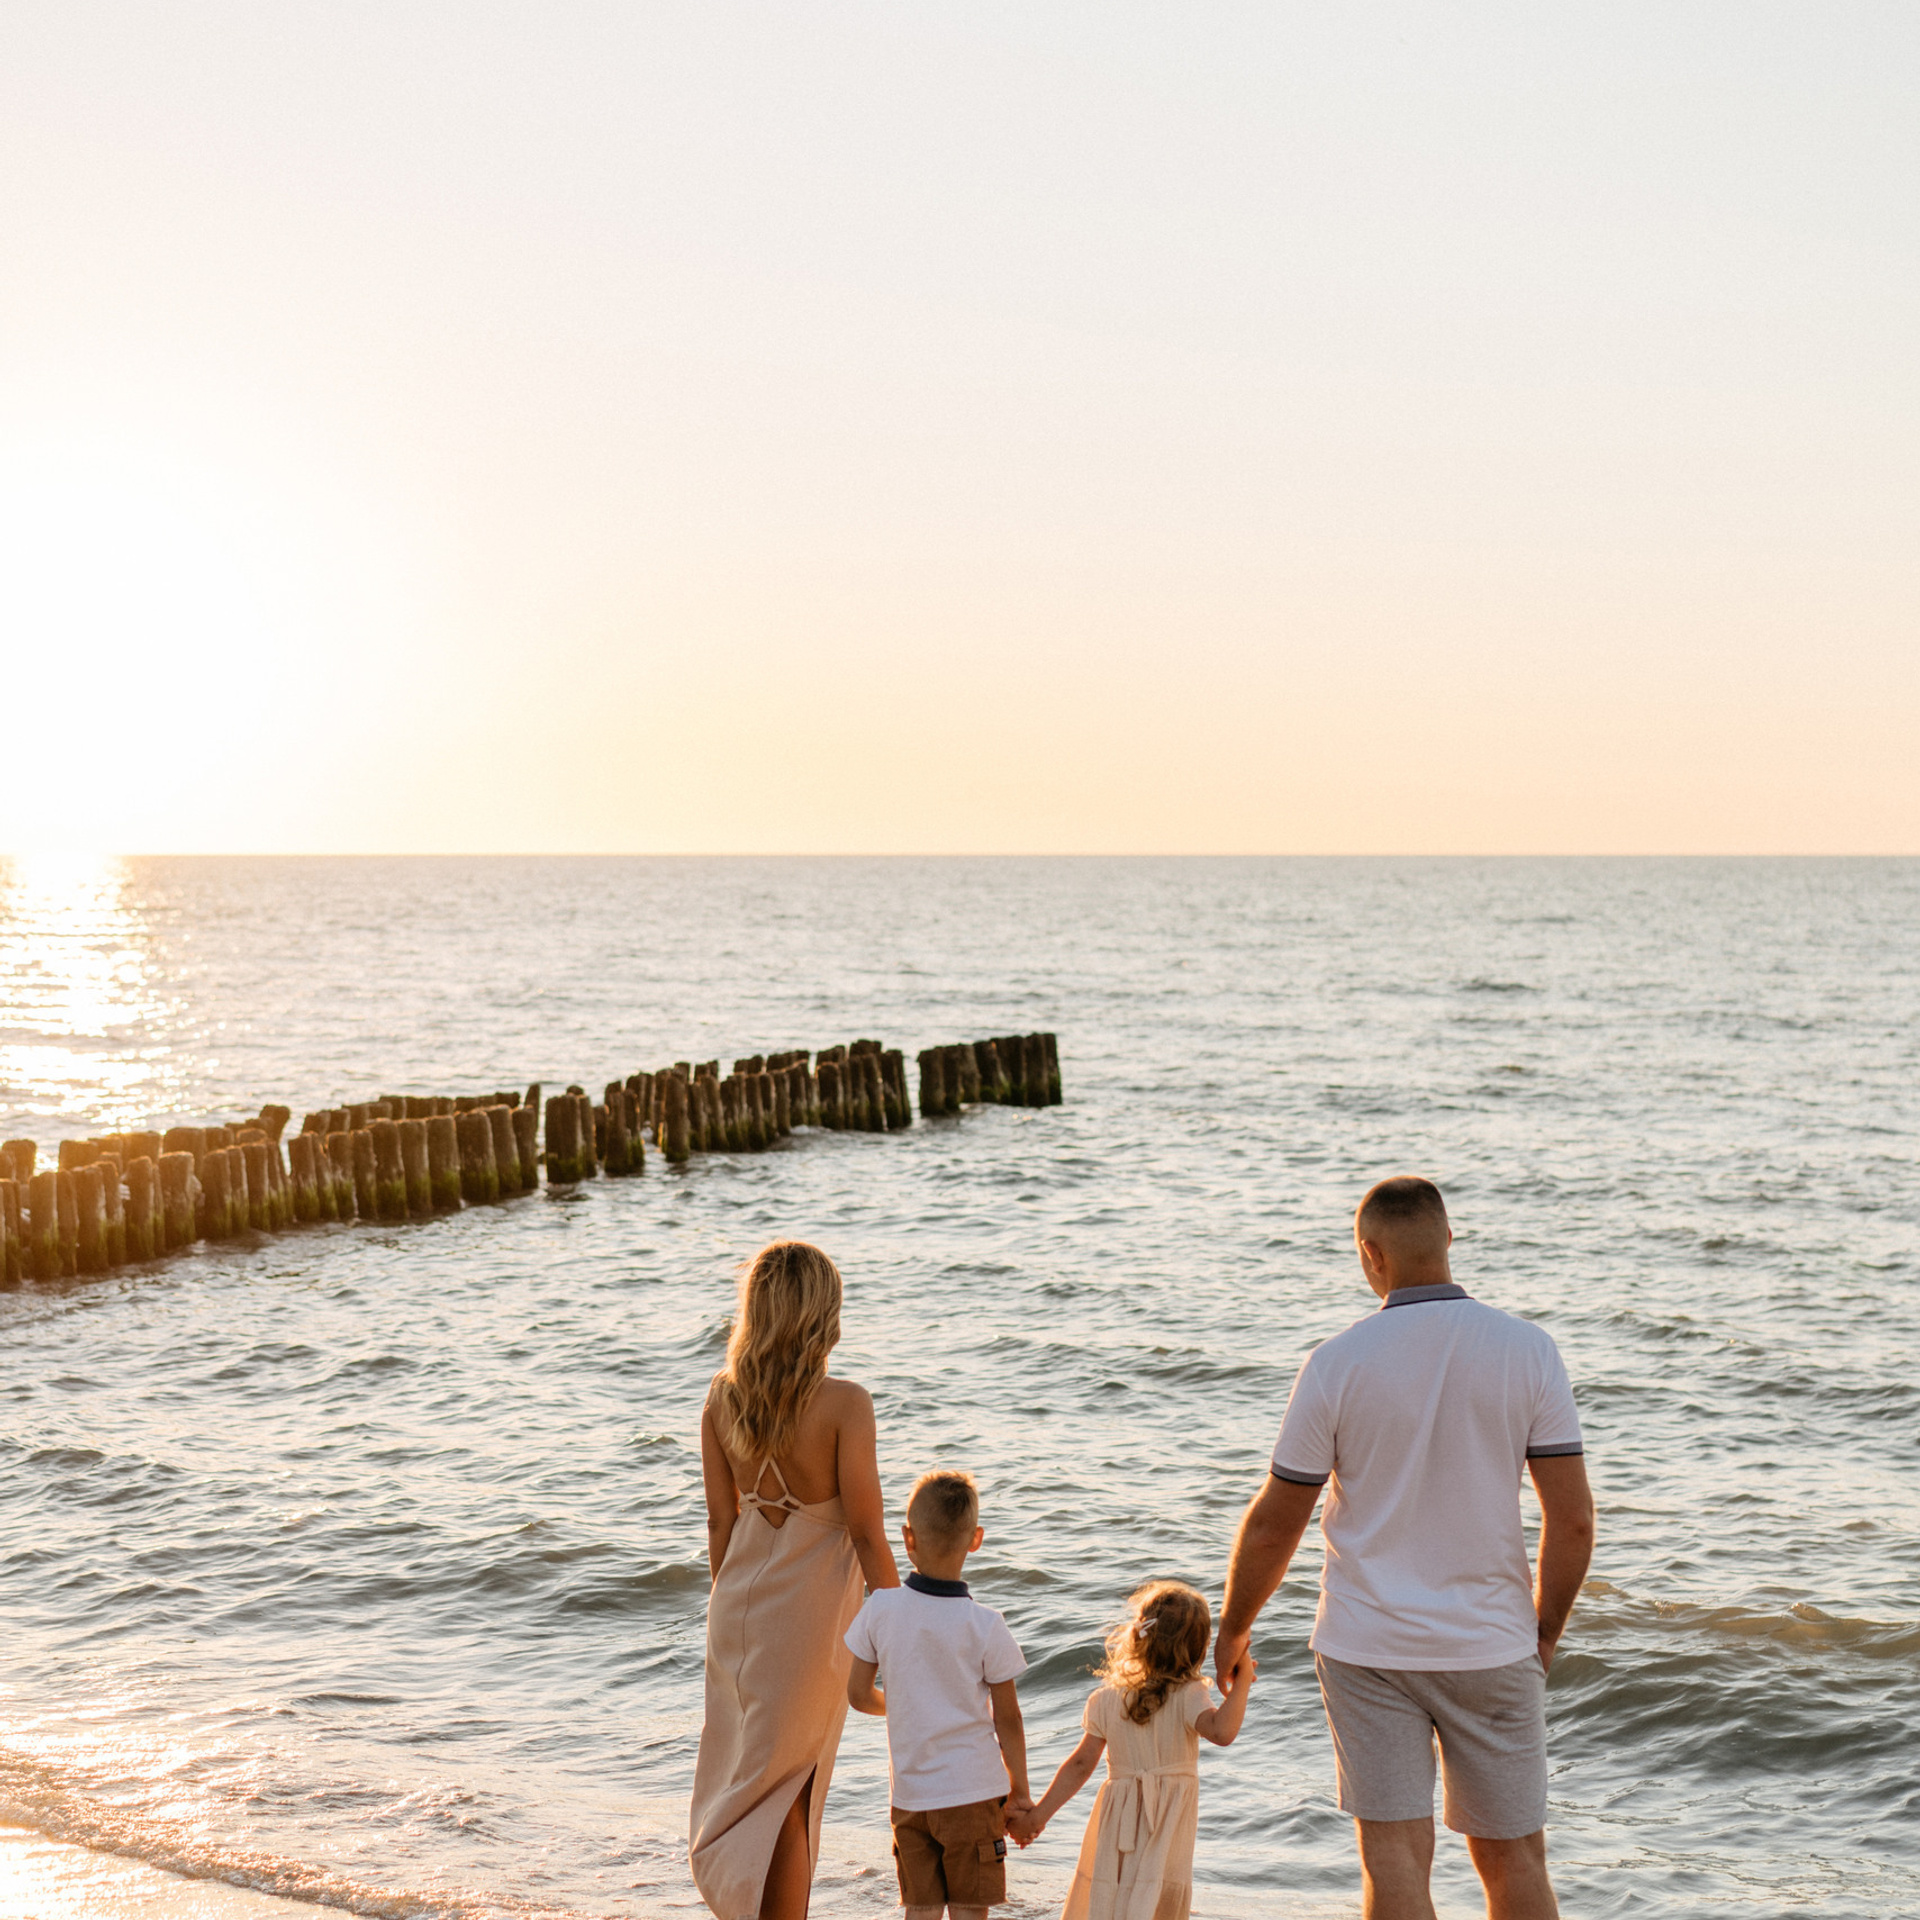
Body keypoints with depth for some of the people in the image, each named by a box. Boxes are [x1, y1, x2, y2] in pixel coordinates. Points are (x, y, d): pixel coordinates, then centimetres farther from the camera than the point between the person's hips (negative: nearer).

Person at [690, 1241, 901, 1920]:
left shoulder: (722, 1396, -4)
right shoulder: (844, 1405, -19)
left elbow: (720, 1520, 3)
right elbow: (866, 1531, -15)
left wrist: (731, 1606, 15)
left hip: (741, 1596, 4)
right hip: (813, 1607, -4)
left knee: (750, 1771, 20)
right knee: (787, 1789, 9)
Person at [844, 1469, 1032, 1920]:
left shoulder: (881, 1609, -7)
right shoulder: (985, 1627, -13)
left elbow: (857, 1694, 1)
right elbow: (1007, 1719, -5)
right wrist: (1020, 1789, 8)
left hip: (908, 1792, 2)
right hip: (972, 1789, -2)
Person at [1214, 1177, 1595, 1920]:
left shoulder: (1337, 1363, -9)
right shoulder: (1528, 1350, -6)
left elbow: (1274, 1525, -3)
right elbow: (1572, 1518, -5)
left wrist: (1232, 1630, 13)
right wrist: (1545, 1631, 10)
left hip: (1368, 1647, -1)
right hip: (1491, 1646, 2)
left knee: (1395, 1854, 0)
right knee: (1514, 1856, 13)